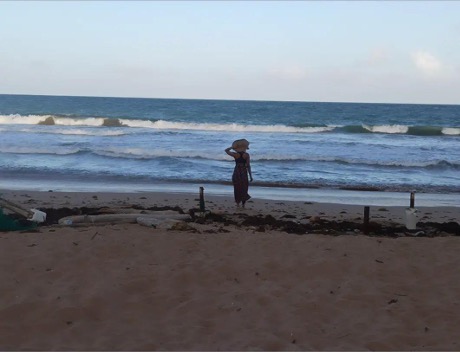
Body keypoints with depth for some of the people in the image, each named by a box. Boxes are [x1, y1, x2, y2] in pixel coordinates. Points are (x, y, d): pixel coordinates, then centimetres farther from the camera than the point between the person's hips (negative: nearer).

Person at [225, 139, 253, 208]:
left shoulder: (235, 154, -5)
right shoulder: (246, 155, -8)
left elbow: (226, 150, 11)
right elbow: (248, 166, -8)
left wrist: (233, 147, 15)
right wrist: (250, 176, -2)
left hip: (236, 173, 1)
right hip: (244, 173, -1)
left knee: (237, 189, 11)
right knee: (244, 189, 9)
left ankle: (238, 203, 10)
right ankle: (243, 204, 8)